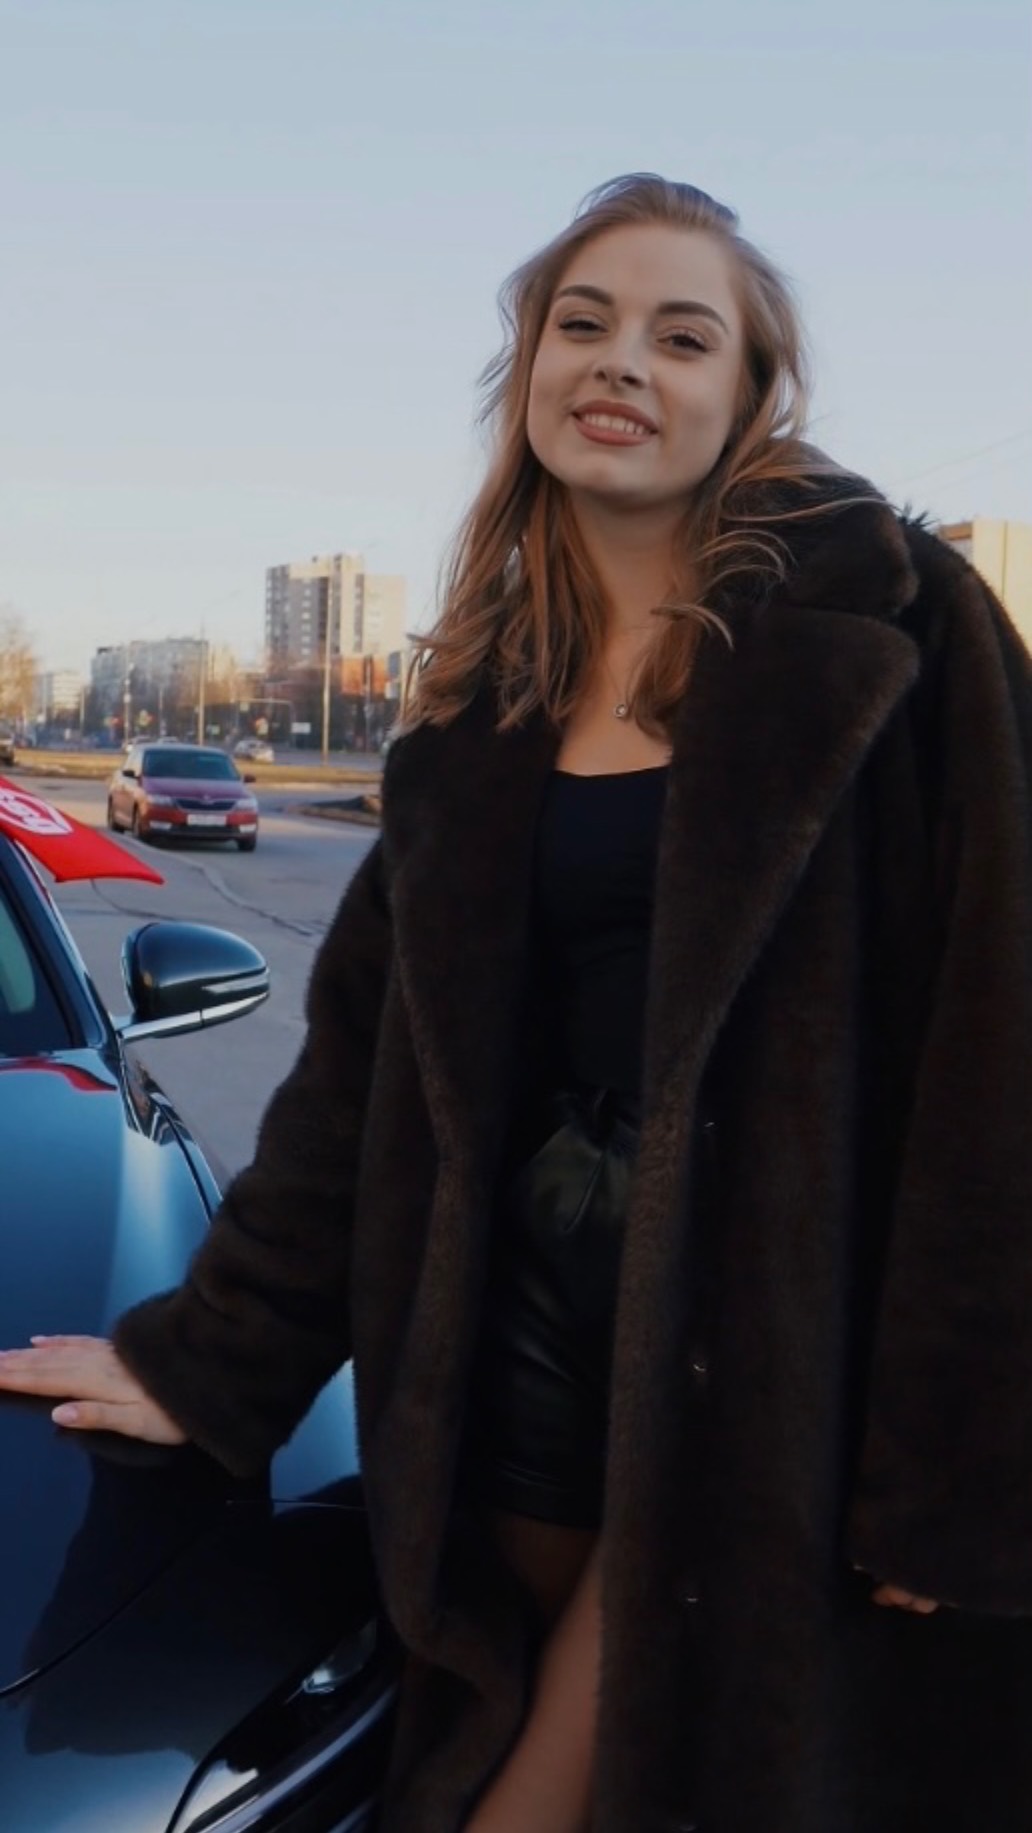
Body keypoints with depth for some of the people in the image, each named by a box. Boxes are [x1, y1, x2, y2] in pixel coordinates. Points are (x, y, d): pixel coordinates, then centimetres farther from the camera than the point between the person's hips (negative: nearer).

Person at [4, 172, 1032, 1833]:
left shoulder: (882, 621, -8)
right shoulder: (493, 691, 8)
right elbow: (367, 1055, 9)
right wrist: (209, 1356, 7)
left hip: (769, 1319, -5)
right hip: (537, 1284, 5)